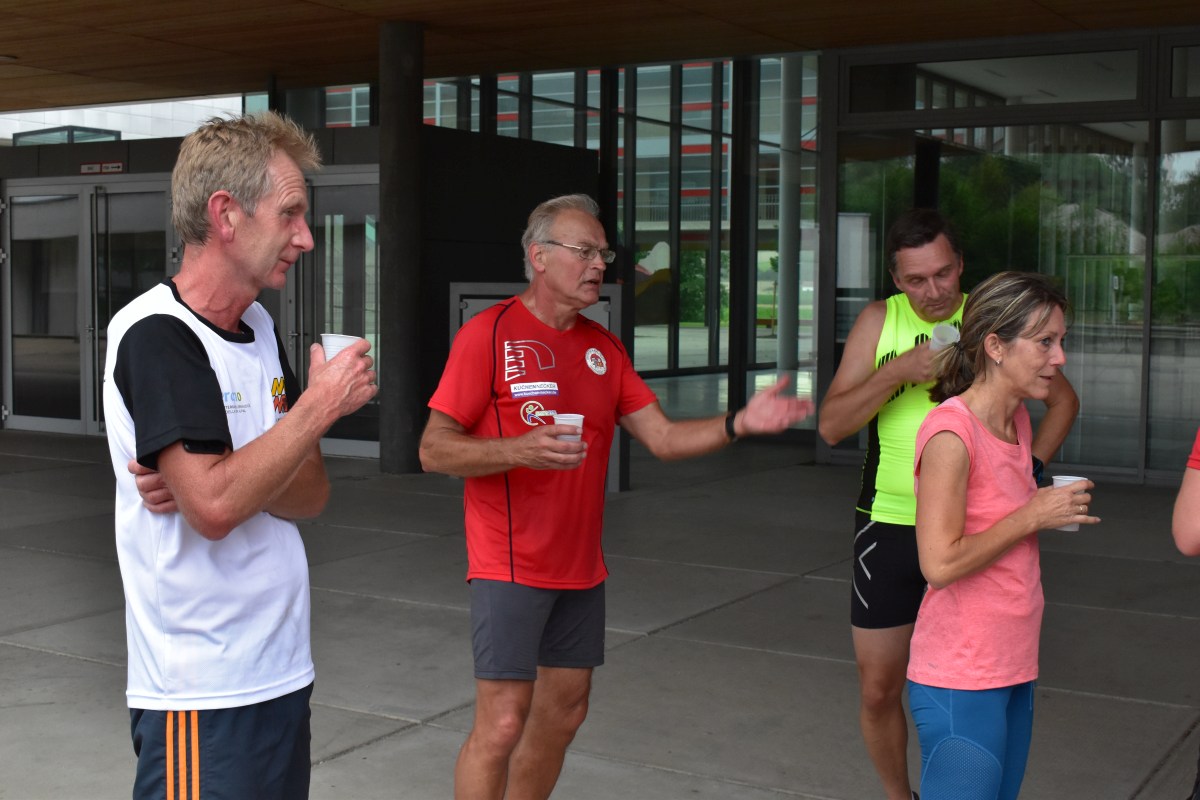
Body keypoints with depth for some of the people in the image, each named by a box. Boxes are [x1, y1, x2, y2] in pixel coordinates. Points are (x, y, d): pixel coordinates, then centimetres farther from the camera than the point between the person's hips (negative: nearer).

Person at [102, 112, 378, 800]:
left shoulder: (261, 329, 10)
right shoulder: (157, 335, -14)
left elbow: (312, 494, 4)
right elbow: (215, 506, -25)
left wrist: (204, 478, -14)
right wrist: (323, 403, -14)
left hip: (284, 667, 8)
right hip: (203, 691, -7)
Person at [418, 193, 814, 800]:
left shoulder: (603, 347, 10)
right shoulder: (489, 334, -10)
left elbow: (663, 437, 6)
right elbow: (434, 450, -12)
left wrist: (738, 424, -10)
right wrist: (520, 449, -28)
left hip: (581, 567, 7)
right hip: (511, 567, -7)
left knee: (564, 711, 14)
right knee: (502, 723, -8)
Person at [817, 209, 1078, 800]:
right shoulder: (879, 320, 0)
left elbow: (1063, 399, 11)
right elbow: (830, 426, -7)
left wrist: (1026, 469, -3)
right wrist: (897, 372, -20)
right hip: (889, 528, 1)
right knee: (879, 689, 7)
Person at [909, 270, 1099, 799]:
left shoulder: (1017, 420, 8)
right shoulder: (951, 432, -18)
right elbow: (940, 563, -22)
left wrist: (1059, 510, 5)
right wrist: (1033, 515, -16)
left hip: (1012, 668, 9)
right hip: (960, 679, -8)